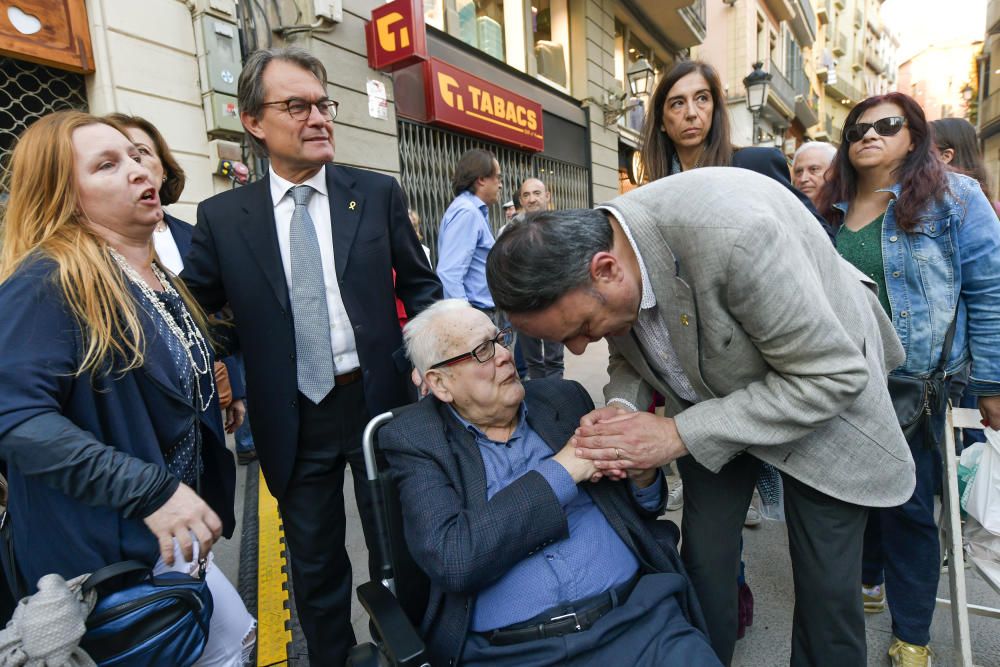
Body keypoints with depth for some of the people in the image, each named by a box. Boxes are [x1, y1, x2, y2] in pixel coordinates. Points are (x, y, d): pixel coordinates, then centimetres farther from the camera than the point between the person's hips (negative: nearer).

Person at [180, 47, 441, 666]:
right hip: (292, 420, 1)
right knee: (315, 564, 19)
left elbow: (421, 284, 4)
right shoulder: (223, 215, -1)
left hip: (379, 400, 0)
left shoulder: (379, 193, -1)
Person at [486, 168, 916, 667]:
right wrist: (620, 407, -20)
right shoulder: (584, 262, -17)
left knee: (826, 587, 3)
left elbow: (831, 375, -30)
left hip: (824, 395, -4)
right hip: (709, 400, 5)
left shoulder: (732, 232, -39)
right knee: (703, 564, 6)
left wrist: (679, 434, -33)